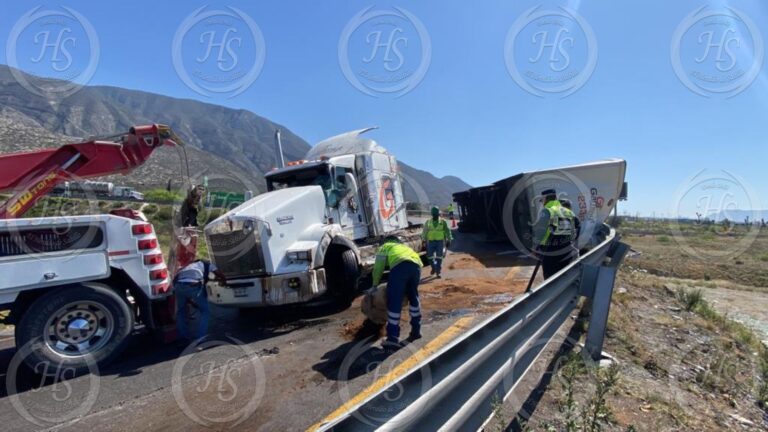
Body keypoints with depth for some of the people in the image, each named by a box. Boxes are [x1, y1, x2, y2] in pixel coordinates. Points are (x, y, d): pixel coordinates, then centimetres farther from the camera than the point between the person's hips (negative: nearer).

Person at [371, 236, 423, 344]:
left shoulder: (385, 247, 31)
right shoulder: (405, 247, 44)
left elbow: (378, 268, 23)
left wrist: (375, 285, 35)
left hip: (400, 265, -5)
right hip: (416, 265, 6)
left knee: (394, 301, -1)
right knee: (413, 297, 24)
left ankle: (393, 338, 0)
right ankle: (416, 330, 30)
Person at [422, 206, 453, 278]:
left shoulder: (443, 222, 0)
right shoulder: (428, 222, 3)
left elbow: (447, 231, 3)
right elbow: (424, 232, 7)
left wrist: (448, 240, -1)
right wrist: (424, 241, 4)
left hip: (440, 242, -1)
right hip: (430, 242, 2)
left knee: (439, 258, -2)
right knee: (430, 257, 5)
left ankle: (438, 272, 6)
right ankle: (433, 268, 31)